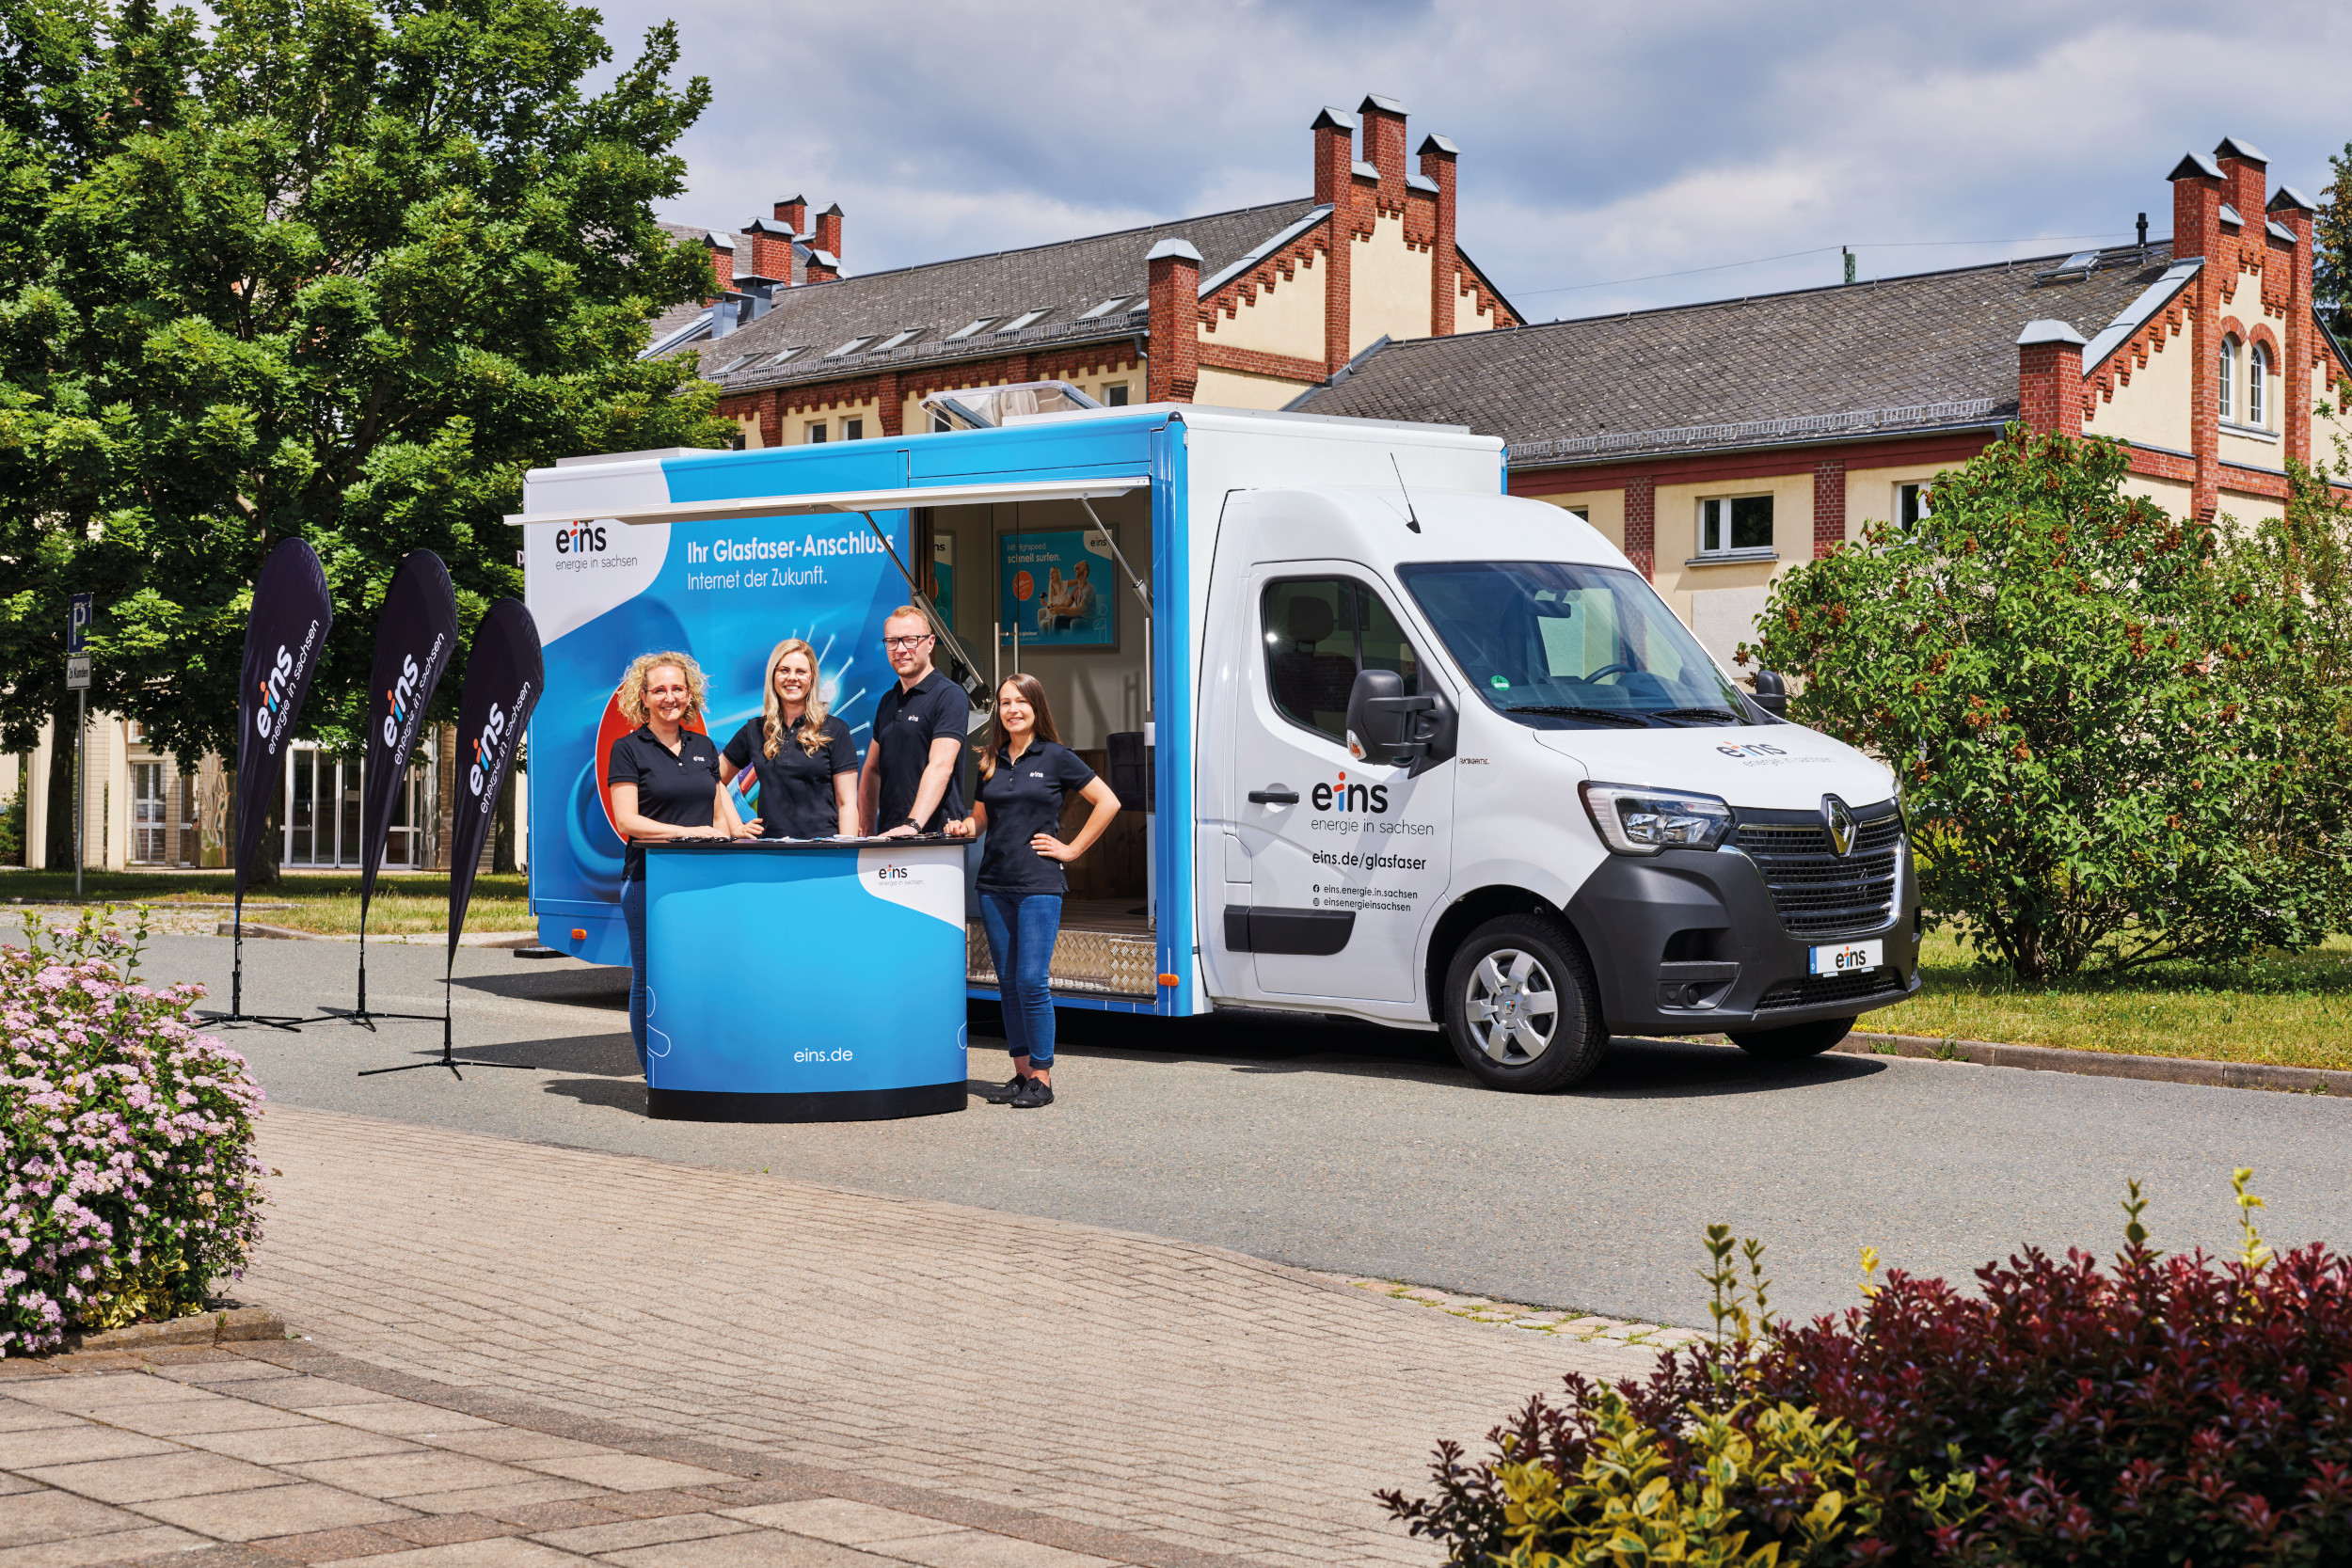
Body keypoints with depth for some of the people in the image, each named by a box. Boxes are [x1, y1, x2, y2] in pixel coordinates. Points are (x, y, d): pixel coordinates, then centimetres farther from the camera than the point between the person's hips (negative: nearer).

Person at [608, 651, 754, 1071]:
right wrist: (690, 832, -15)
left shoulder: (703, 747, 16)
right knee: (651, 981, -1)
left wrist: (734, 832, -3)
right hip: (650, 877, -4)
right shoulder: (628, 749, 1)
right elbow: (626, 821, -8)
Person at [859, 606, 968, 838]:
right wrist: (865, 832, 12)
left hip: (935, 834, -6)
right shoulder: (888, 701, 18)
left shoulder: (949, 695, -6)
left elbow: (941, 766, -18)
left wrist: (913, 824, -30)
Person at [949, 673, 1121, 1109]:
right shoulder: (990, 760, 12)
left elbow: (1108, 802, -1)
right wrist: (966, 827, 0)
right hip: (994, 884, 5)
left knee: (1032, 980, -10)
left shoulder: (1055, 758, -1)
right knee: (1008, 982, 8)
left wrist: (1071, 849, -3)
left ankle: (1041, 1078, -3)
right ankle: (1021, 1073, 15)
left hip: (1038, 884, -5)